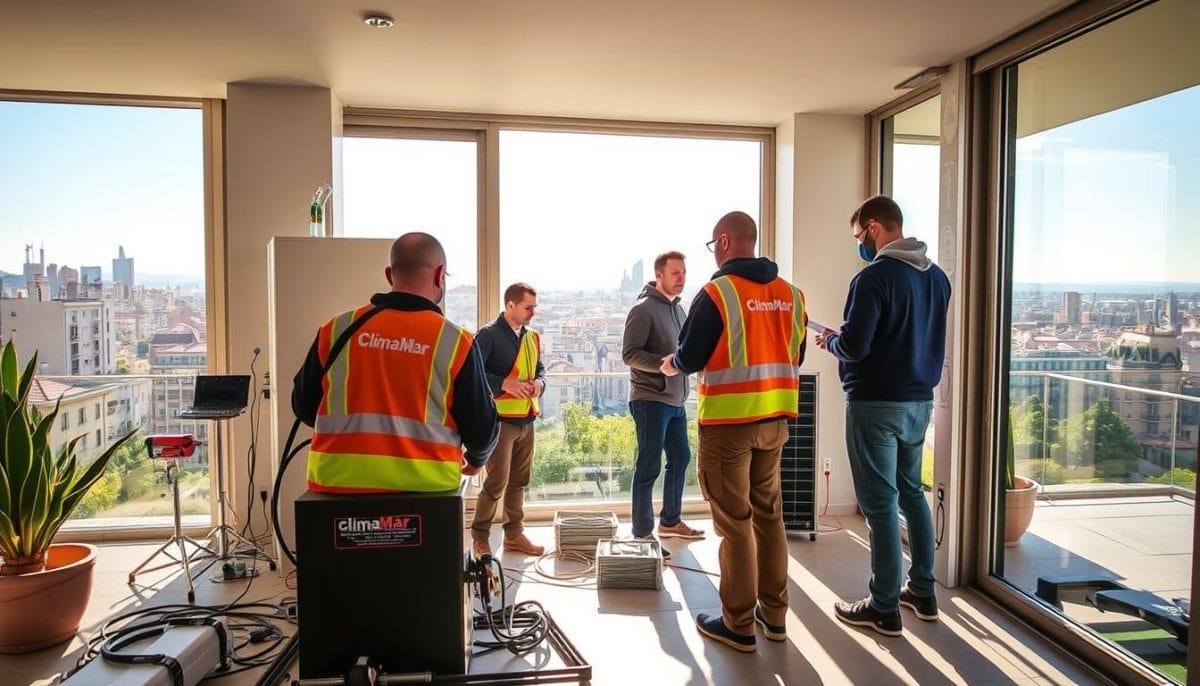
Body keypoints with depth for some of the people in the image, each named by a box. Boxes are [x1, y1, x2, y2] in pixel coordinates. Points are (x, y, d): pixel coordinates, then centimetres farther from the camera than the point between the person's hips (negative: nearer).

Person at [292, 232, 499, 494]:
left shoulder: (337, 329, -2)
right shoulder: (454, 341, -8)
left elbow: (304, 407, 11)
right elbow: (481, 425, -1)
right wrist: (476, 459, 22)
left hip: (340, 480, 2)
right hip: (425, 484, -1)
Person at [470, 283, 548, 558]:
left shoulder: (532, 337, 12)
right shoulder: (488, 335, -10)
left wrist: (539, 383, -2)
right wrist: (505, 384, -25)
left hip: (526, 420, 7)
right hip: (499, 420, -7)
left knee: (519, 481, 14)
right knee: (497, 481, -5)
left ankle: (514, 534, 25)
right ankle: (479, 536, 10)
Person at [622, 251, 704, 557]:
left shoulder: (678, 309, 15)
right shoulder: (643, 309, -12)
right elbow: (630, 354, -18)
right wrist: (666, 363, -27)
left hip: (675, 401, 9)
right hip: (650, 401, -9)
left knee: (680, 458, 17)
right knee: (649, 468, -4)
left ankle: (670, 521, 34)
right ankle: (642, 535, 6)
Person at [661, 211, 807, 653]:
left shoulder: (716, 293, -13)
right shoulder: (790, 294, 6)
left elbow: (690, 357, -11)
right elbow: (795, 355, 13)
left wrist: (672, 364, 11)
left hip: (728, 422, -6)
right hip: (774, 420, 6)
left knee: (734, 521, 2)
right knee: (769, 514, 16)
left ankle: (738, 624, 11)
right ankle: (774, 613, 26)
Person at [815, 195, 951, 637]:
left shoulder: (874, 276, -17)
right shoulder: (936, 276, 9)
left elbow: (854, 346, -21)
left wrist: (829, 340, 1)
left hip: (877, 404, -8)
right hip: (920, 401, 8)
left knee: (881, 504, 0)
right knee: (911, 493, 19)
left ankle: (884, 609, 9)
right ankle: (922, 592, 29)